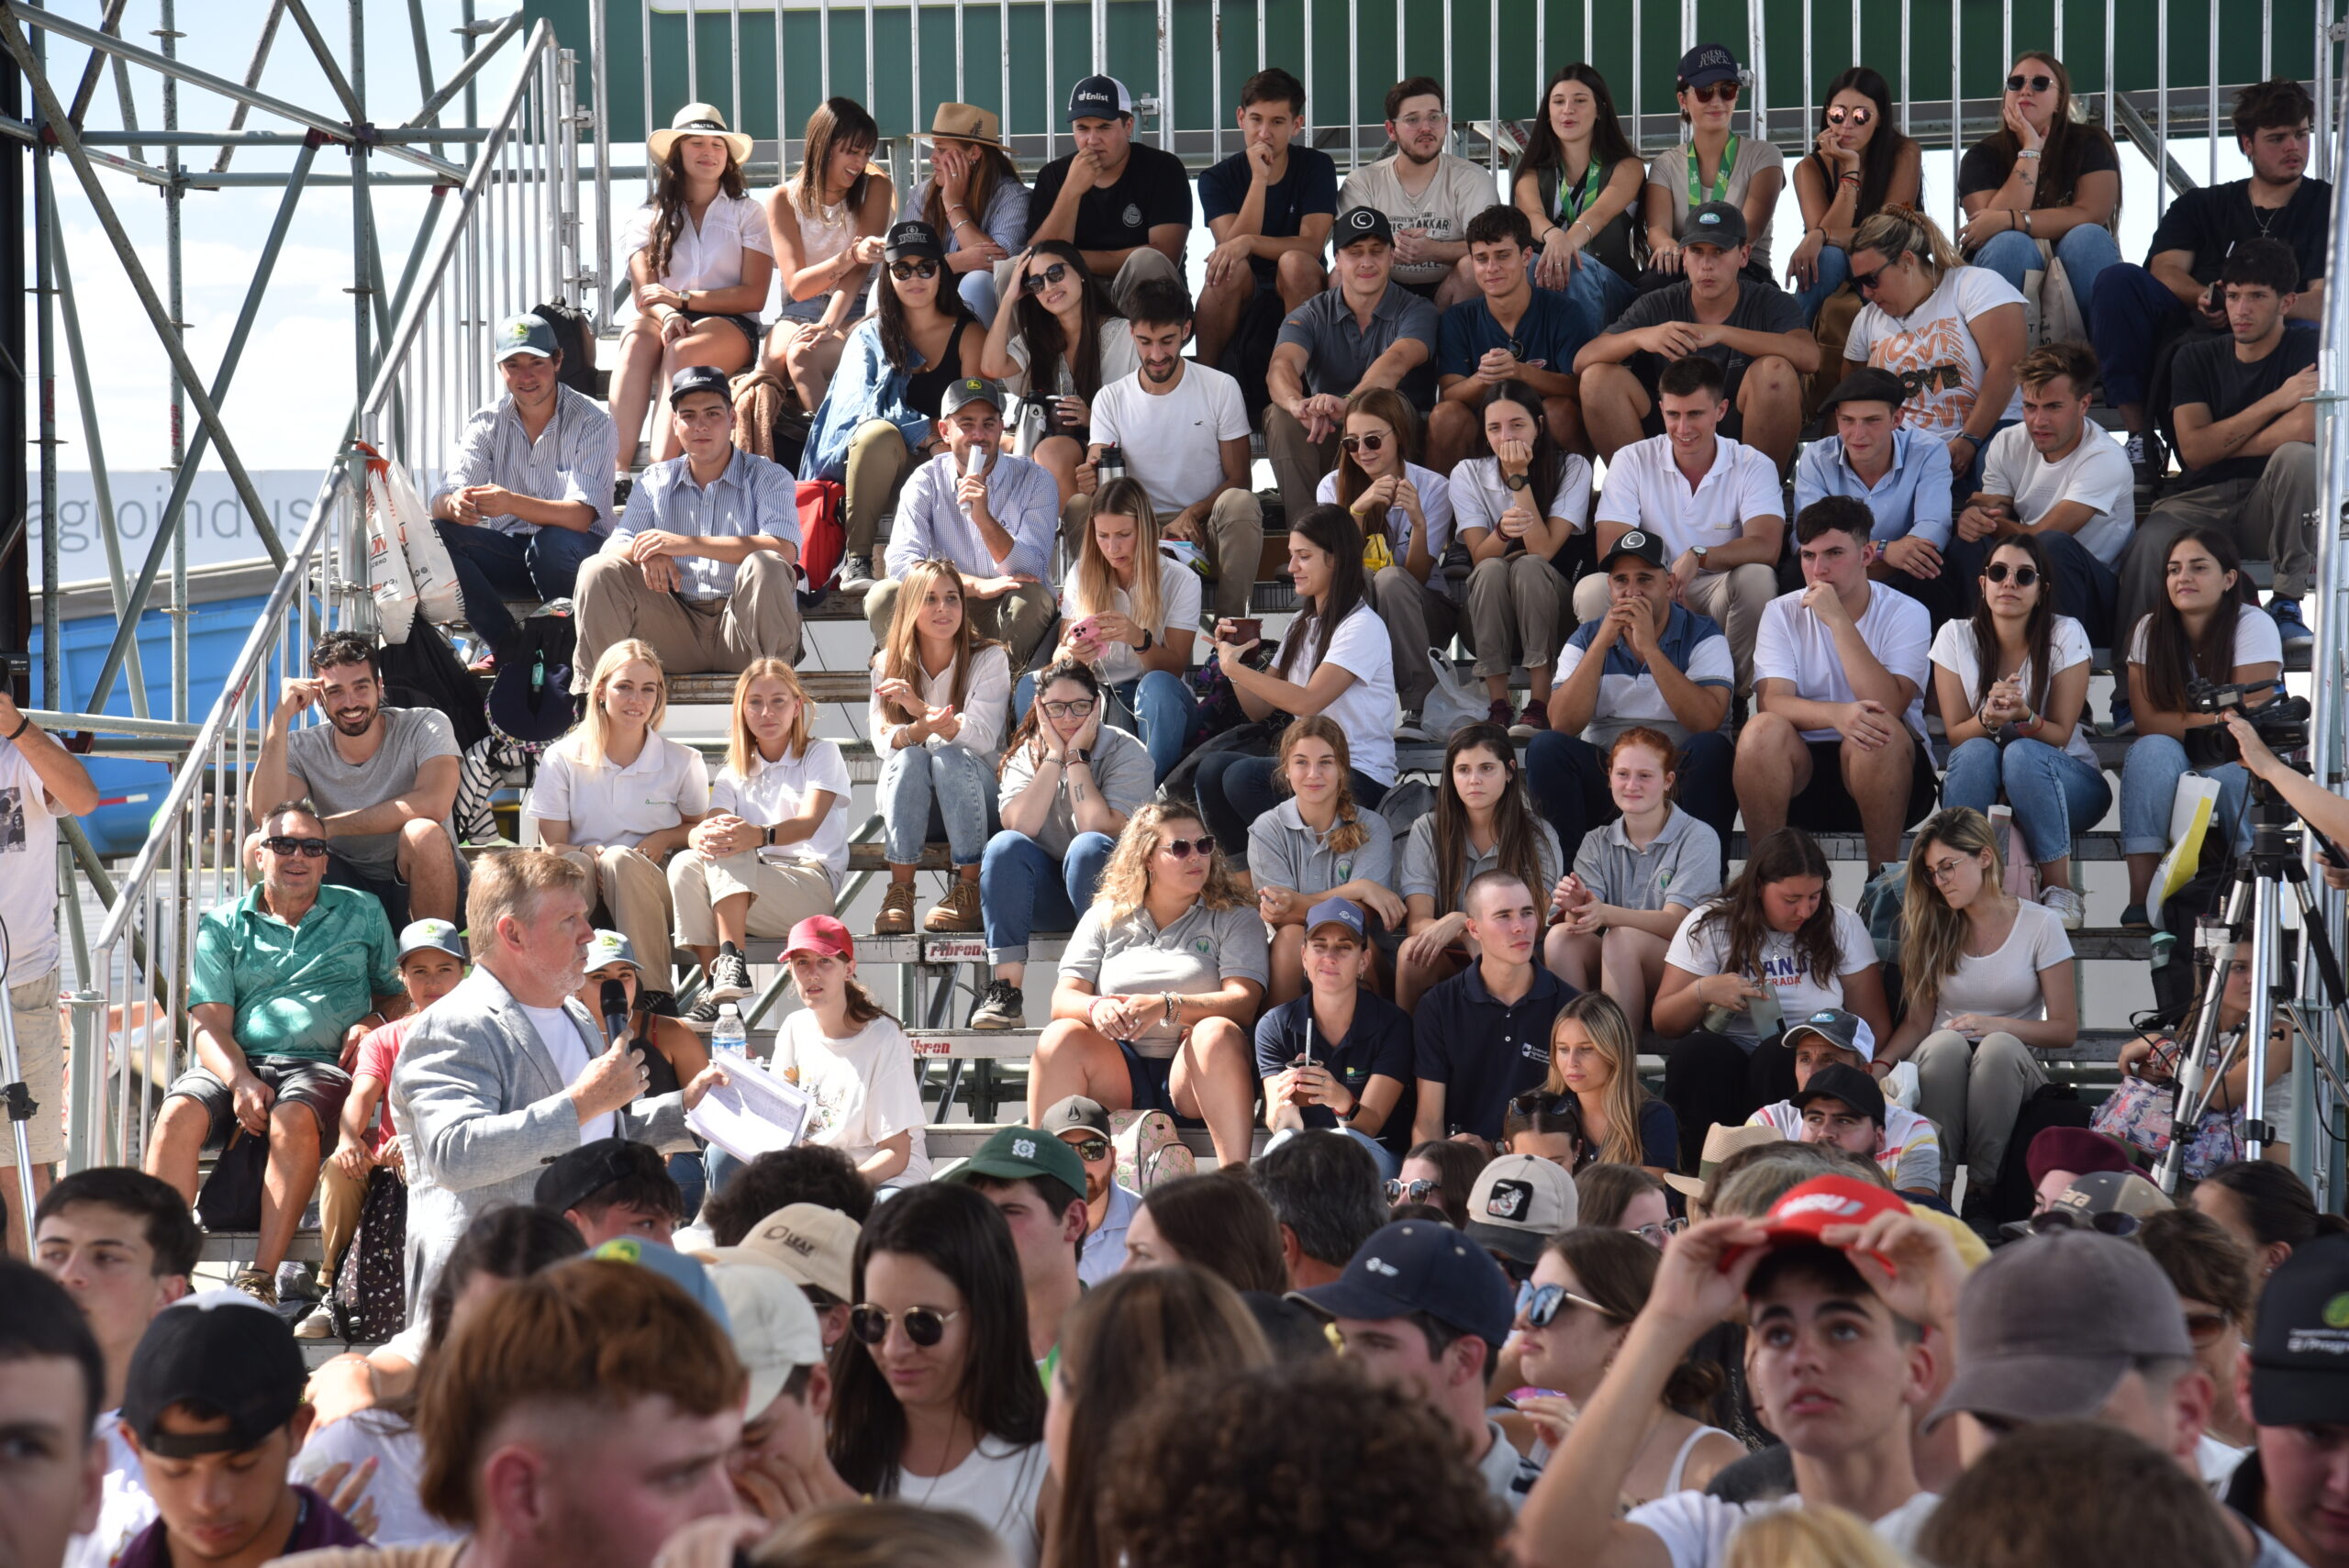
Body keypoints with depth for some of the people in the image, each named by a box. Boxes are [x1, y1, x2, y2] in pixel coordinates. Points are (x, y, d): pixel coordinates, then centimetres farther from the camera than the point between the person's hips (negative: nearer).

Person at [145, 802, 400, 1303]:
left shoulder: (362, 913, 19)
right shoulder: (223, 925, 16)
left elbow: (397, 992, 26)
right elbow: (209, 1024, 7)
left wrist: (375, 1020, 1)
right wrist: (240, 1080, -13)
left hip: (322, 1065, -1)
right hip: (239, 1062, 1)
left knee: (294, 1119, -38)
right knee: (177, 1116, -32)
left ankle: (261, 1277, -40)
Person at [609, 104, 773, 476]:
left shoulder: (746, 214, 13)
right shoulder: (648, 218, 17)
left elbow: (754, 295, 0)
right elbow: (644, 289, 3)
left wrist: (684, 299, -12)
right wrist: (667, 315, -22)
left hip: (728, 323, -2)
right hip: (662, 317, 2)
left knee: (681, 352, -37)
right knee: (637, 341, -35)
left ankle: (660, 468, -54)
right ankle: (620, 465, -50)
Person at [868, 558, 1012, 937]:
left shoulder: (989, 659, -4)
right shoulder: (888, 664, 3)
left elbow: (982, 736, -18)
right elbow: (883, 739, -9)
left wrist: (921, 709, -33)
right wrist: (917, 731, -33)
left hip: (975, 799, -2)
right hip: (912, 808, 2)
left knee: (950, 758, -32)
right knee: (907, 757, -30)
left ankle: (968, 889, -28)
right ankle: (900, 891, -34)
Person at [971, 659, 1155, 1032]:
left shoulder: (1126, 752, -5)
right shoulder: (1026, 754, 4)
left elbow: (1100, 829, -22)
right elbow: (1019, 826, -16)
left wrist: (1077, 758, -18)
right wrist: (1055, 757, -16)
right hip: (1049, 899, 3)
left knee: (1088, 847, -33)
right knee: (1004, 845, -26)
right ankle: (1005, 990, -32)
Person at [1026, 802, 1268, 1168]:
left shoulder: (1235, 919, 10)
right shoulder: (1104, 918, 17)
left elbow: (1243, 1003, -7)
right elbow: (1063, 999, 6)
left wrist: (1165, 1007, -23)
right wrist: (1096, 1008, -20)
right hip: (1118, 1075, 2)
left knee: (1217, 1033, -33)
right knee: (1062, 1036, -26)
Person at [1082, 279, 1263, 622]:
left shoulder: (1221, 388, 2)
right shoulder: (1111, 399, 6)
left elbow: (1238, 480, 0)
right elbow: (1095, 479, -2)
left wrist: (1193, 515, -19)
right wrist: (1093, 476, -28)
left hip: (1204, 531, -1)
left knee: (1240, 503, -33)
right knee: (1078, 508, -27)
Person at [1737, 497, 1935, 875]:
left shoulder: (1906, 614, -2)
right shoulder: (1782, 613, 4)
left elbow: (1888, 707, -19)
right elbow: (1772, 701, -12)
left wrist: (1839, 621, -20)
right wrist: (1835, 714, -33)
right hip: (1803, 766, 1)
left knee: (1881, 731, -34)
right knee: (1762, 730, -29)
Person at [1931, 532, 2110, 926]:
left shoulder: (2065, 636, -9)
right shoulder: (1956, 637, -4)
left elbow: (2060, 734, -11)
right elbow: (1954, 734, -7)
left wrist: (2023, 718, -33)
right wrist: (1988, 719, -30)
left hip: (2069, 784, -1)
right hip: (1981, 790, 1)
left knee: (2022, 753, -35)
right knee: (1977, 751, -32)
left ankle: (2060, 891, -29)